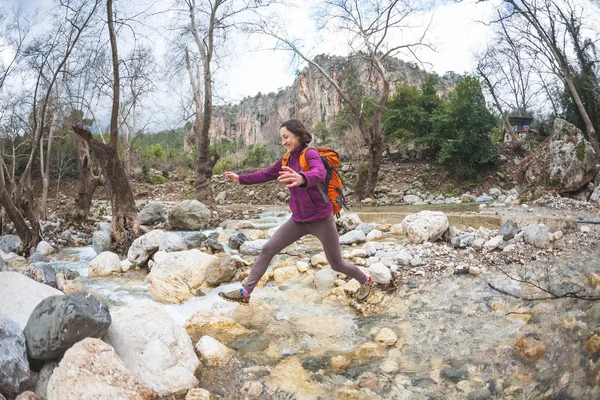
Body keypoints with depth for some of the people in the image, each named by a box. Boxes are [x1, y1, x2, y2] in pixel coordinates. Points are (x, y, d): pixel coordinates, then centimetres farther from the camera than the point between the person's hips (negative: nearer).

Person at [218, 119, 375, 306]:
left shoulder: (310, 153, -18)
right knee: (267, 250, -3)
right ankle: (245, 293, 4)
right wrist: (240, 179, 13)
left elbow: (319, 173, -39)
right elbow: (267, 174, 17)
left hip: (320, 219, -6)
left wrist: (301, 178, -61)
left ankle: (366, 282, 37)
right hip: (299, 220, 6)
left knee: (337, 264, 9)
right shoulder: (288, 159, 4)